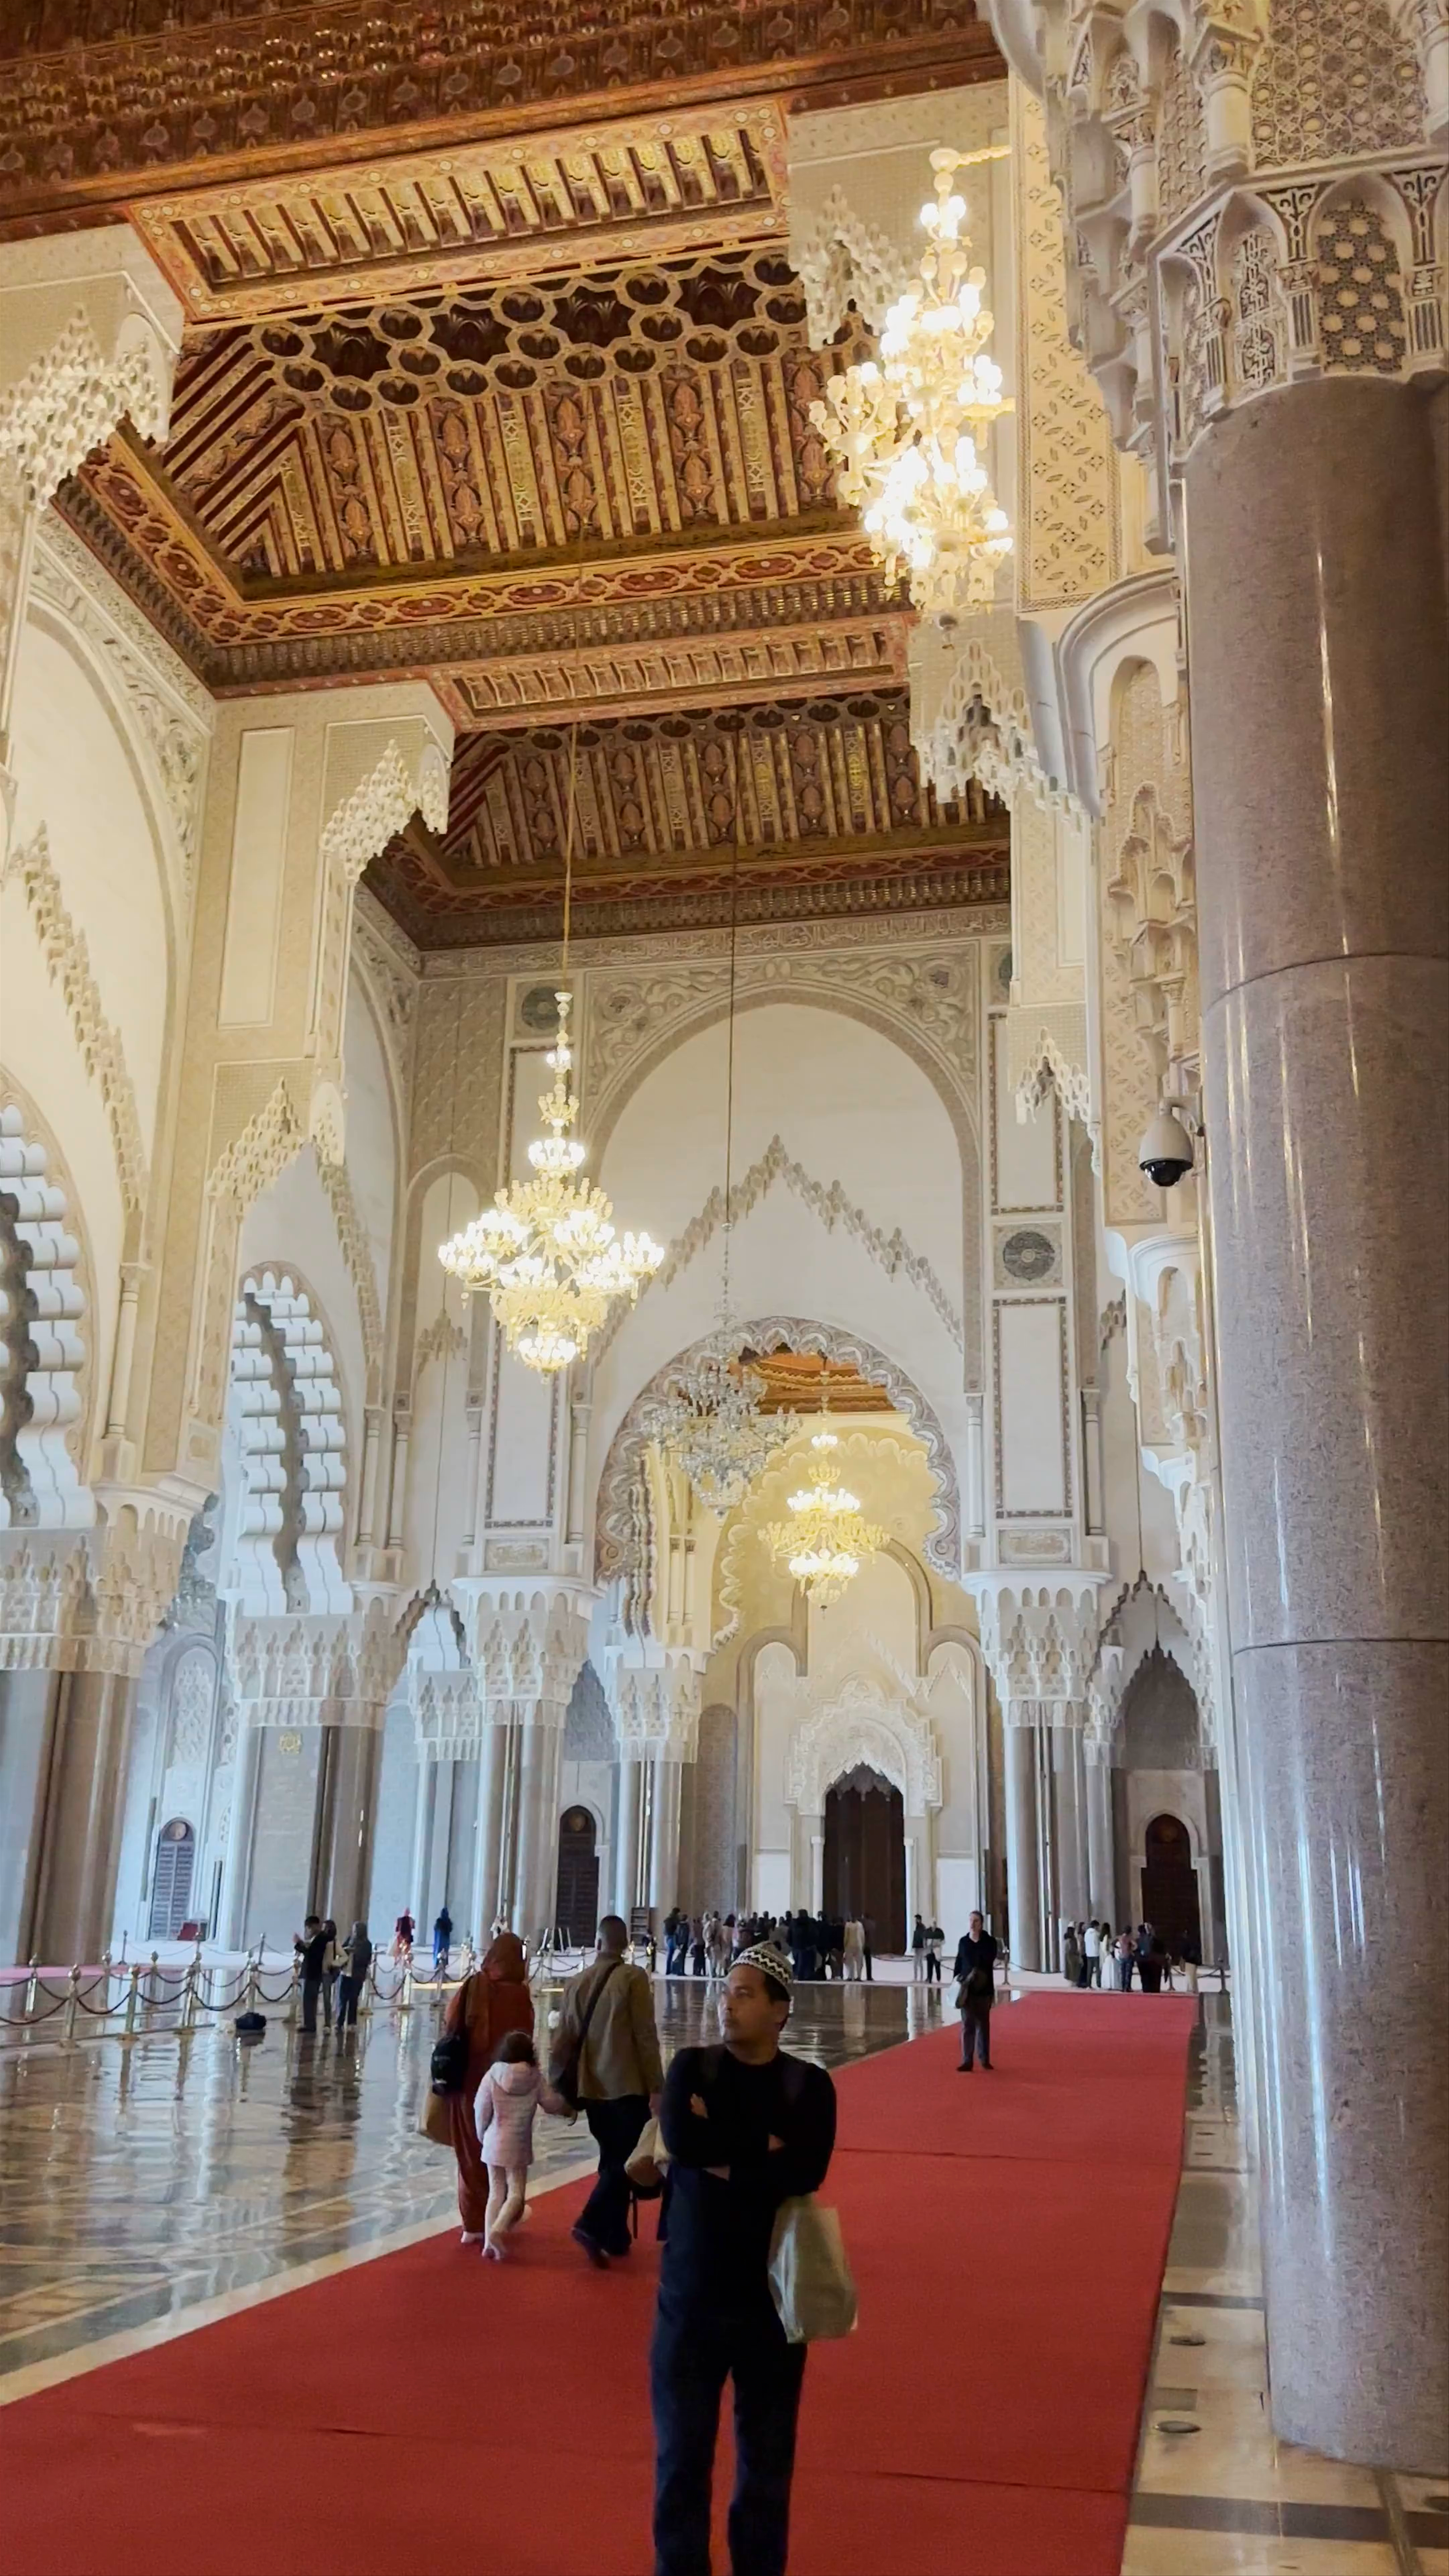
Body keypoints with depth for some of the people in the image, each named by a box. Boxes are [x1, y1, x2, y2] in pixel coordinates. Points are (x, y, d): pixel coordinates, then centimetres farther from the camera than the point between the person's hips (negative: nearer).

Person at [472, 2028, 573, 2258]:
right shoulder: (535, 2077, -8)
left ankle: (489, 2242, 9)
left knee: (496, 2192, 13)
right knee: (516, 2192, 4)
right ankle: (498, 2230, -19)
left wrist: (482, 2135, 14)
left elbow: (481, 2108, -3)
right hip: (518, 2145, -2)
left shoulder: (493, 2075, -6)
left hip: (494, 2142, 2)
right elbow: (552, 2103, -2)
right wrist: (570, 2110, 19)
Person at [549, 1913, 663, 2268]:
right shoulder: (633, 1978, -10)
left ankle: (615, 2238, 17)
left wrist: (556, 2085, 13)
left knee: (612, 2160, 15)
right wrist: (656, 2087, -8)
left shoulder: (576, 1982, 5)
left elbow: (563, 2040, 6)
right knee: (627, 2160, -1)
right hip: (628, 2087, -5)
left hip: (592, 2088, 5)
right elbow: (646, 2037, -11)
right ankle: (591, 2225, -18)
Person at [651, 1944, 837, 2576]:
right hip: (693, 2293, 0)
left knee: (767, 2458, 13)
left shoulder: (810, 2085, -4)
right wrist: (763, 2144, -16)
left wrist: (721, 2152, -18)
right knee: (682, 2454, 9)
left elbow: (805, 2172, -20)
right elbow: (680, 2141, -20)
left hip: (771, 2296, 0)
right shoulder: (692, 2067, -1)